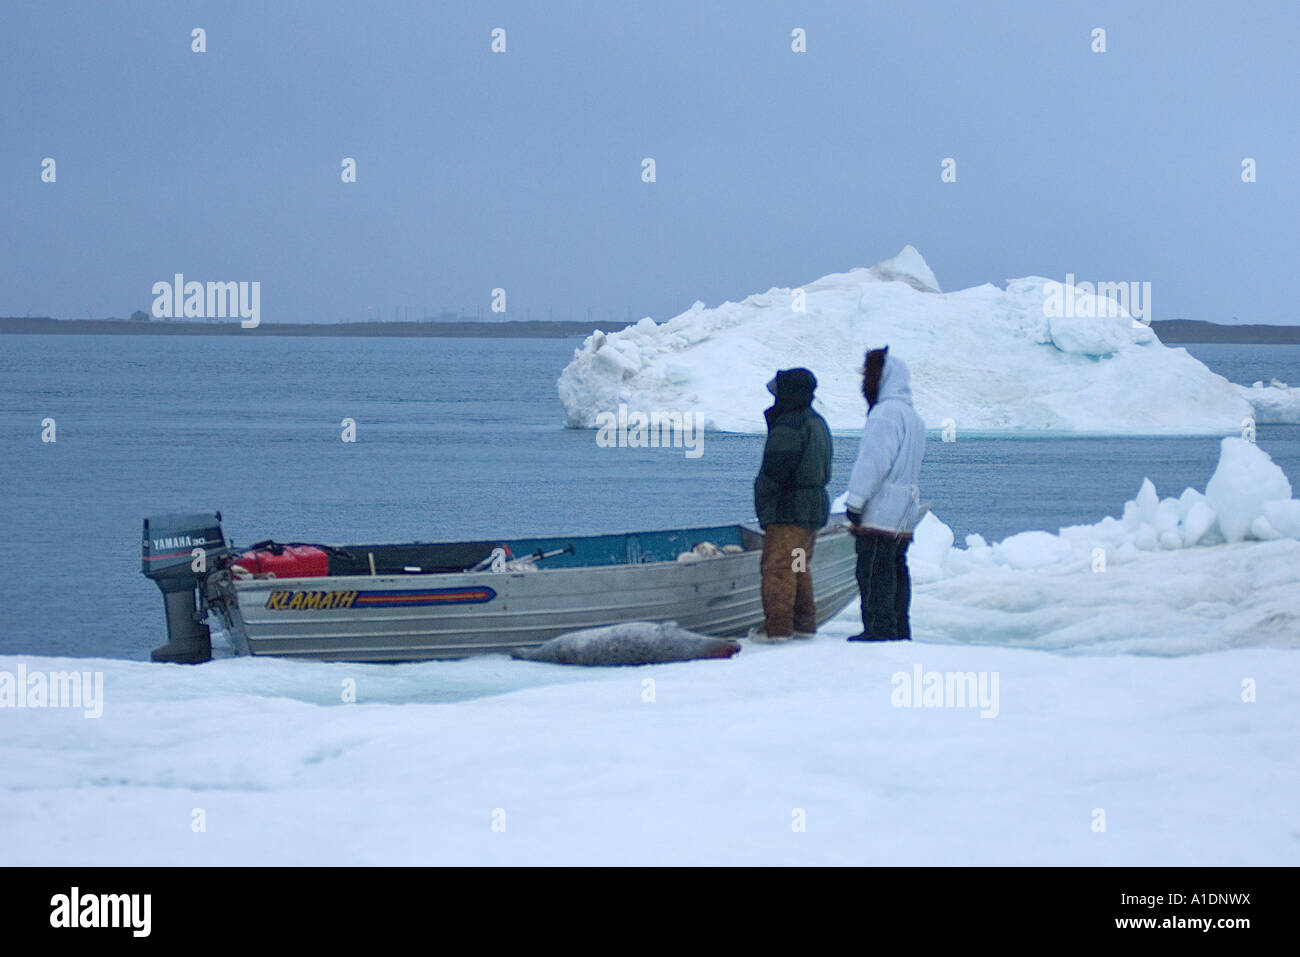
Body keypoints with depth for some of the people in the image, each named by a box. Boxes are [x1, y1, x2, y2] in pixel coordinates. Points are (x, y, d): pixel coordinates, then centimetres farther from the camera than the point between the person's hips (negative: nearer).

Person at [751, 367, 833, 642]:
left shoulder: (787, 426, -17)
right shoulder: (817, 423, 13)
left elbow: (774, 470, -22)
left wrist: (762, 498, -4)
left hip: (788, 509, -10)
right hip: (815, 505, 10)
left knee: (778, 568, -5)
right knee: (799, 568, 17)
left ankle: (777, 627, -6)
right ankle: (804, 623, 20)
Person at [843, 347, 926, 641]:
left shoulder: (886, 413, -14)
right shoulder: (912, 416, 19)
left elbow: (872, 462, -21)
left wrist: (855, 501, -19)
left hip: (879, 515, -10)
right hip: (903, 515, 10)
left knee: (874, 573, -7)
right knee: (896, 570, 14)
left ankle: (880, 629, -9)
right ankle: (899, 629, 17)